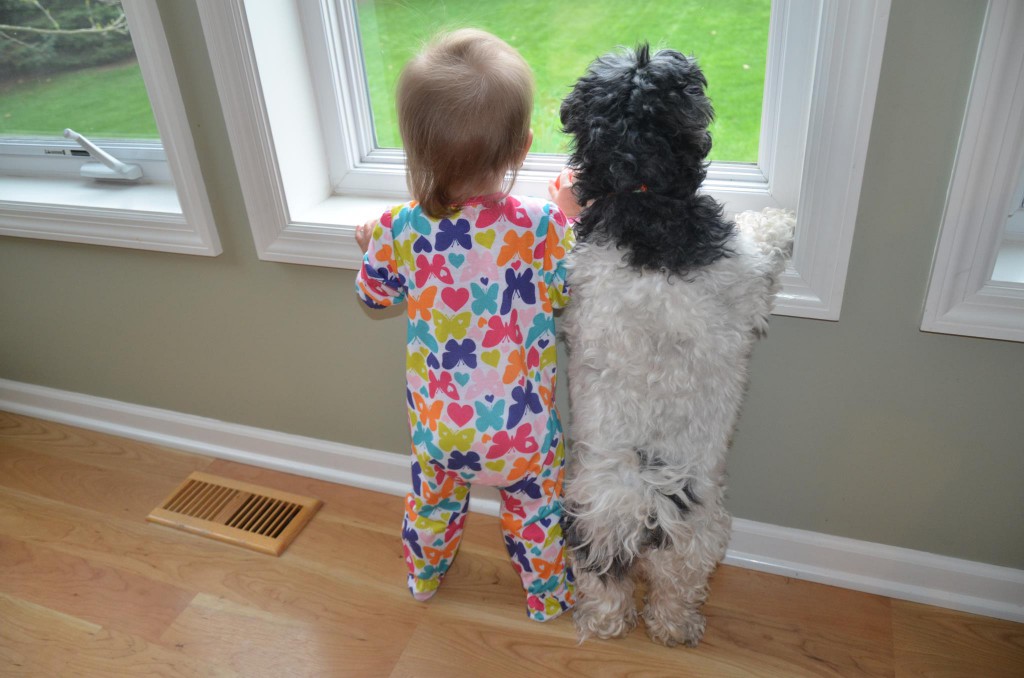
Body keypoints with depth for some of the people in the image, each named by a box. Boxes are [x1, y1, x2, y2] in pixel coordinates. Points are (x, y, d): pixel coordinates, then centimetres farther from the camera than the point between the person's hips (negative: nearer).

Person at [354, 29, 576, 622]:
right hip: (521, 431, -2)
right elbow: (574, 294, -7)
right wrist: (575, 215, 3)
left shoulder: (399, 232, -18)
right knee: (536, 511, 23)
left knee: (433, 499, 29)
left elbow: (374, 294, 1)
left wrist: (373, 244, 20)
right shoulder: (544, 228, -25)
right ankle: (547, 596, 46)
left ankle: (424, 577, 55)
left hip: (436, 424, 3)